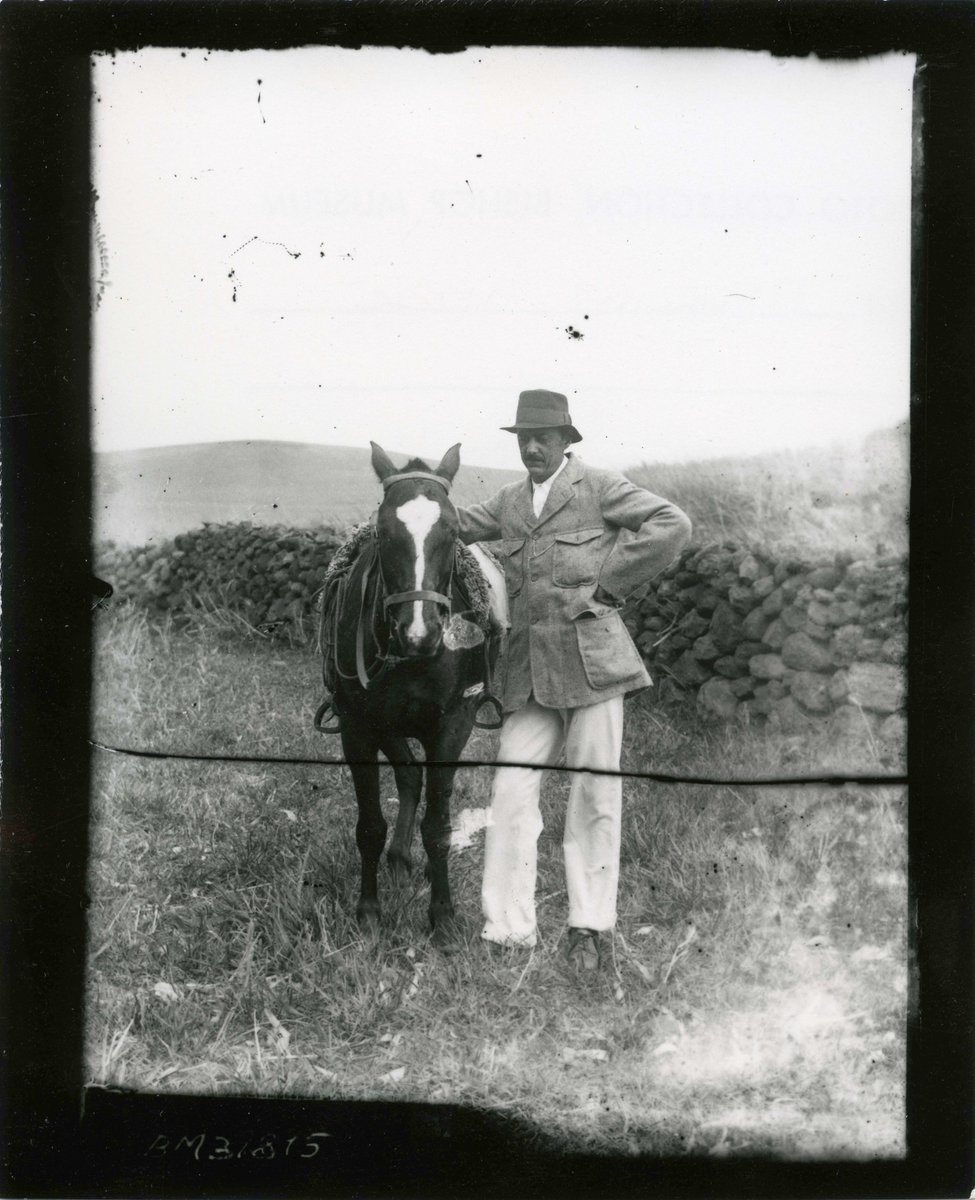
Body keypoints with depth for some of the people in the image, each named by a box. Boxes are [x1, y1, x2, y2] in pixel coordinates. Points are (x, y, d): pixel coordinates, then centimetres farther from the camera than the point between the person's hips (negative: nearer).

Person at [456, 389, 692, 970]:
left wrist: (608, 579, -8)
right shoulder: (509, 503, 16)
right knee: (512, 794, -2)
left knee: (596, 794, 2)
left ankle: (588, 928, 13)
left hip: (591, 658, -4)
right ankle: (509, 929, 4)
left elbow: (674, 526, -7)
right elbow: (458, 525, 27)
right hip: (529, 671, 5)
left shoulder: (602, 487, 0)